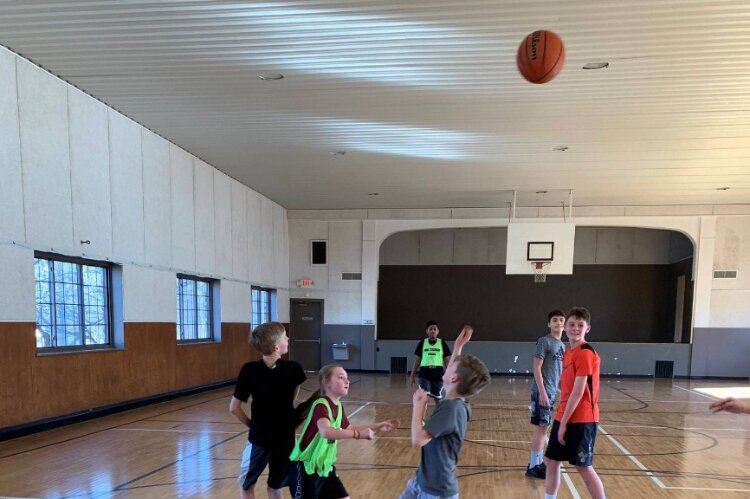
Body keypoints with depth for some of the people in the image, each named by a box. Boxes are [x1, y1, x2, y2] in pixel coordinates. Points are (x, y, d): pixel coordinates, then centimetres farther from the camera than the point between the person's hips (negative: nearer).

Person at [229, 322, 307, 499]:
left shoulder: (249, 370, -14)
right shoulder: (293, 369, -13)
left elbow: (234, 407, -11)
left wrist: (251, 424, 3)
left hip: (259, 436, -1)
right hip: (285, 437, 1)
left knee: (246, 485, 20)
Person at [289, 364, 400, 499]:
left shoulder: (338, 407, 4)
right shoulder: (321, 405, -24)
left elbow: (348, 428, 20)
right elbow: (325, 431, -43)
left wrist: (377, 426, 11)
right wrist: (358, 434, -44)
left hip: (325, 467, 9)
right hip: (305, 469, -9)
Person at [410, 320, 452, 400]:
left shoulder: (442, 343, 2)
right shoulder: (422, 343, 4)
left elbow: (446, 360, 5)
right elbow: (418, 359, 7)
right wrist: (413, 374, 5)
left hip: (438, 373, 0)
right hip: (424, 373, 0)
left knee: (438, 398, 8)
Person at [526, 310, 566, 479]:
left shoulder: (561, 345, 13)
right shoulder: (544, 341, -11)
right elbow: (536, 367, -15)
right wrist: (542, 391, -19)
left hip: (553, 392, 8)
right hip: (542, 391, -8)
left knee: (544, 427, 14)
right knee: (541, 427, -5)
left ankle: (539, 462, 23)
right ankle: (533, 466, 2)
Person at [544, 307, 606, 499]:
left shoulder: (585, 353, -16)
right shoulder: (568, 353, 12)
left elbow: (578, 392, -19)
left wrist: (564, 423, -17)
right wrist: (561, 420, 13)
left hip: (581, 419, -9)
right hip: (564, 417, 9)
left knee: (584, 467, 0)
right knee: (552, 461, 14)